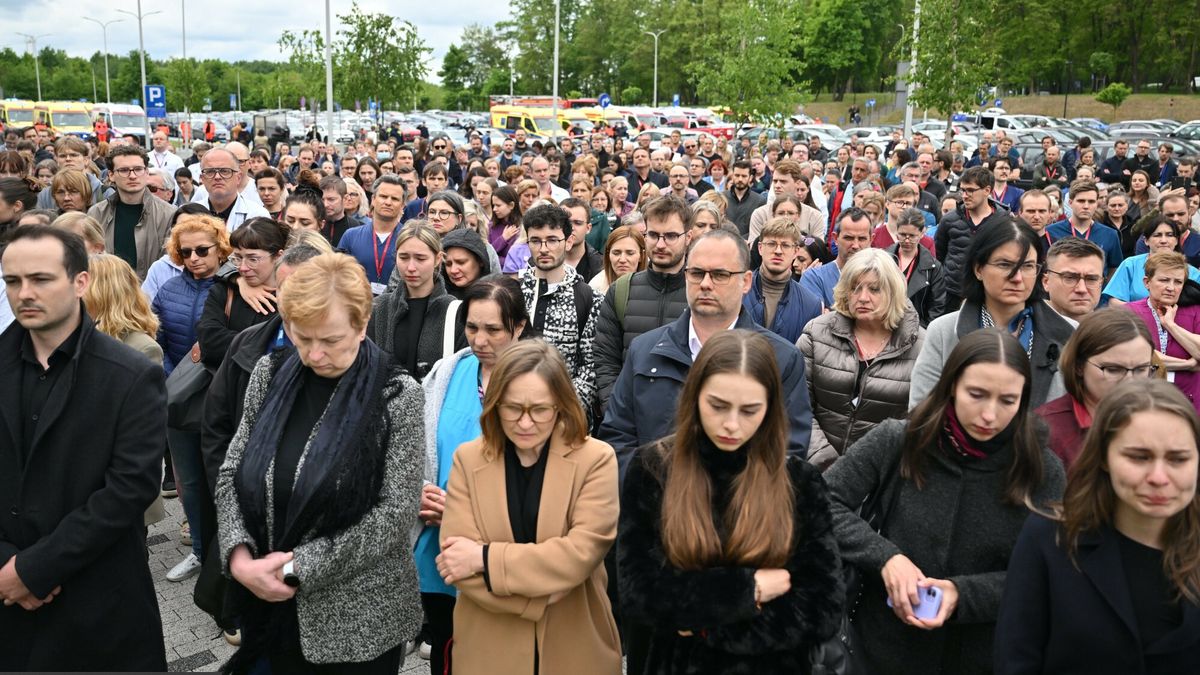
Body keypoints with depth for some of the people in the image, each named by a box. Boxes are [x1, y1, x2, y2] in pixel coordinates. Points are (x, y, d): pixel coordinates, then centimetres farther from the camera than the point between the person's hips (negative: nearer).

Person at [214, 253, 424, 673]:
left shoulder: (397, 395, -14)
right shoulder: (270, 375, -1)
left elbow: (397, 512, -16)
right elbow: (232, 474, 3)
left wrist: (300, 565, -18)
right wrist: (239, 554, -13)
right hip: (274, 605, 4)